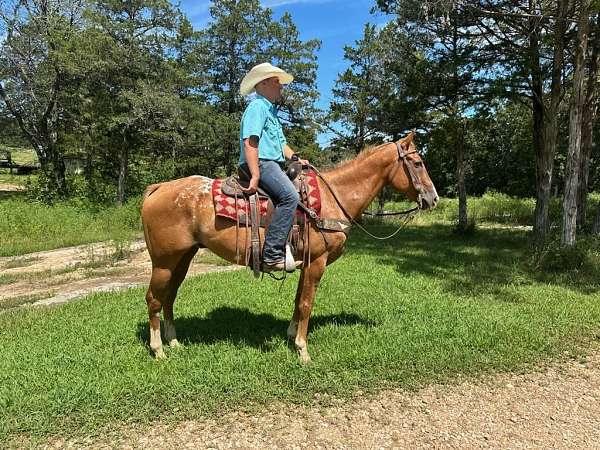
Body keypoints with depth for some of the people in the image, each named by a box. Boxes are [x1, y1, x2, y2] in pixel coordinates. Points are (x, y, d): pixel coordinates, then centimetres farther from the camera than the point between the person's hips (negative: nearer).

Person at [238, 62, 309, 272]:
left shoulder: (271, 111, 28)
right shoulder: (257, 106, -5)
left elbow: (281, 142, 29)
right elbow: (250, 143, -17)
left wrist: (295, 157, 9)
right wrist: (255, 176, -25)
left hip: (273, 164, 11)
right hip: (260, 163, -11)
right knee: (289, 196, -29)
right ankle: (272, 255, -31)